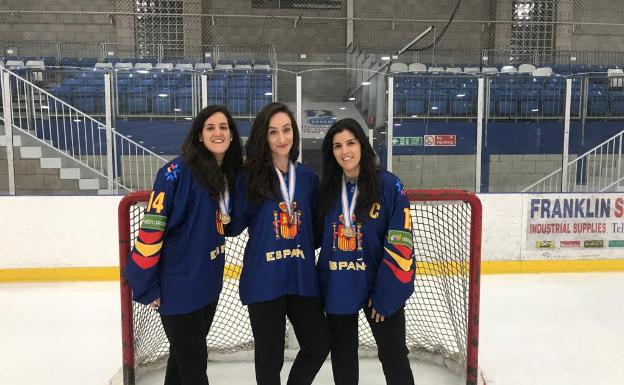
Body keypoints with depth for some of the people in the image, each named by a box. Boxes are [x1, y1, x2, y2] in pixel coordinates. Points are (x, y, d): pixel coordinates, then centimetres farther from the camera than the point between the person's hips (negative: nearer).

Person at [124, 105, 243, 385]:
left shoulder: (230, 176, 5)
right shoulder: (179, 171, -18)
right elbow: (151, 227, -19)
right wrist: (145, 284, -17)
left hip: (209, 281, 7)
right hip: (179, 285, -7)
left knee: (187, 353, 23)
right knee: (193, 362, 6)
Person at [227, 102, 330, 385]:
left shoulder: (308, 177, 4)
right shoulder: (250, 176, -5)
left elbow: (316, 226, 12)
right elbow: (234, 227, -3)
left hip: (302, 277, 4)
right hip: (263, 280, -3)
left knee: (319, 344, 14)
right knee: (270, 356, 11)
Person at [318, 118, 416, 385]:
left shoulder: (388, 185, -11)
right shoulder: (327, 189, 2)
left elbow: (400, 242, -14)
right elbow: (317, 235, 13)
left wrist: (386, 294, -15)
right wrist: (322, 284, 3)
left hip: (380, 287, -4)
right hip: (337, 288, 4)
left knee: (393, 354, 10)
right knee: (342, 355, 18)